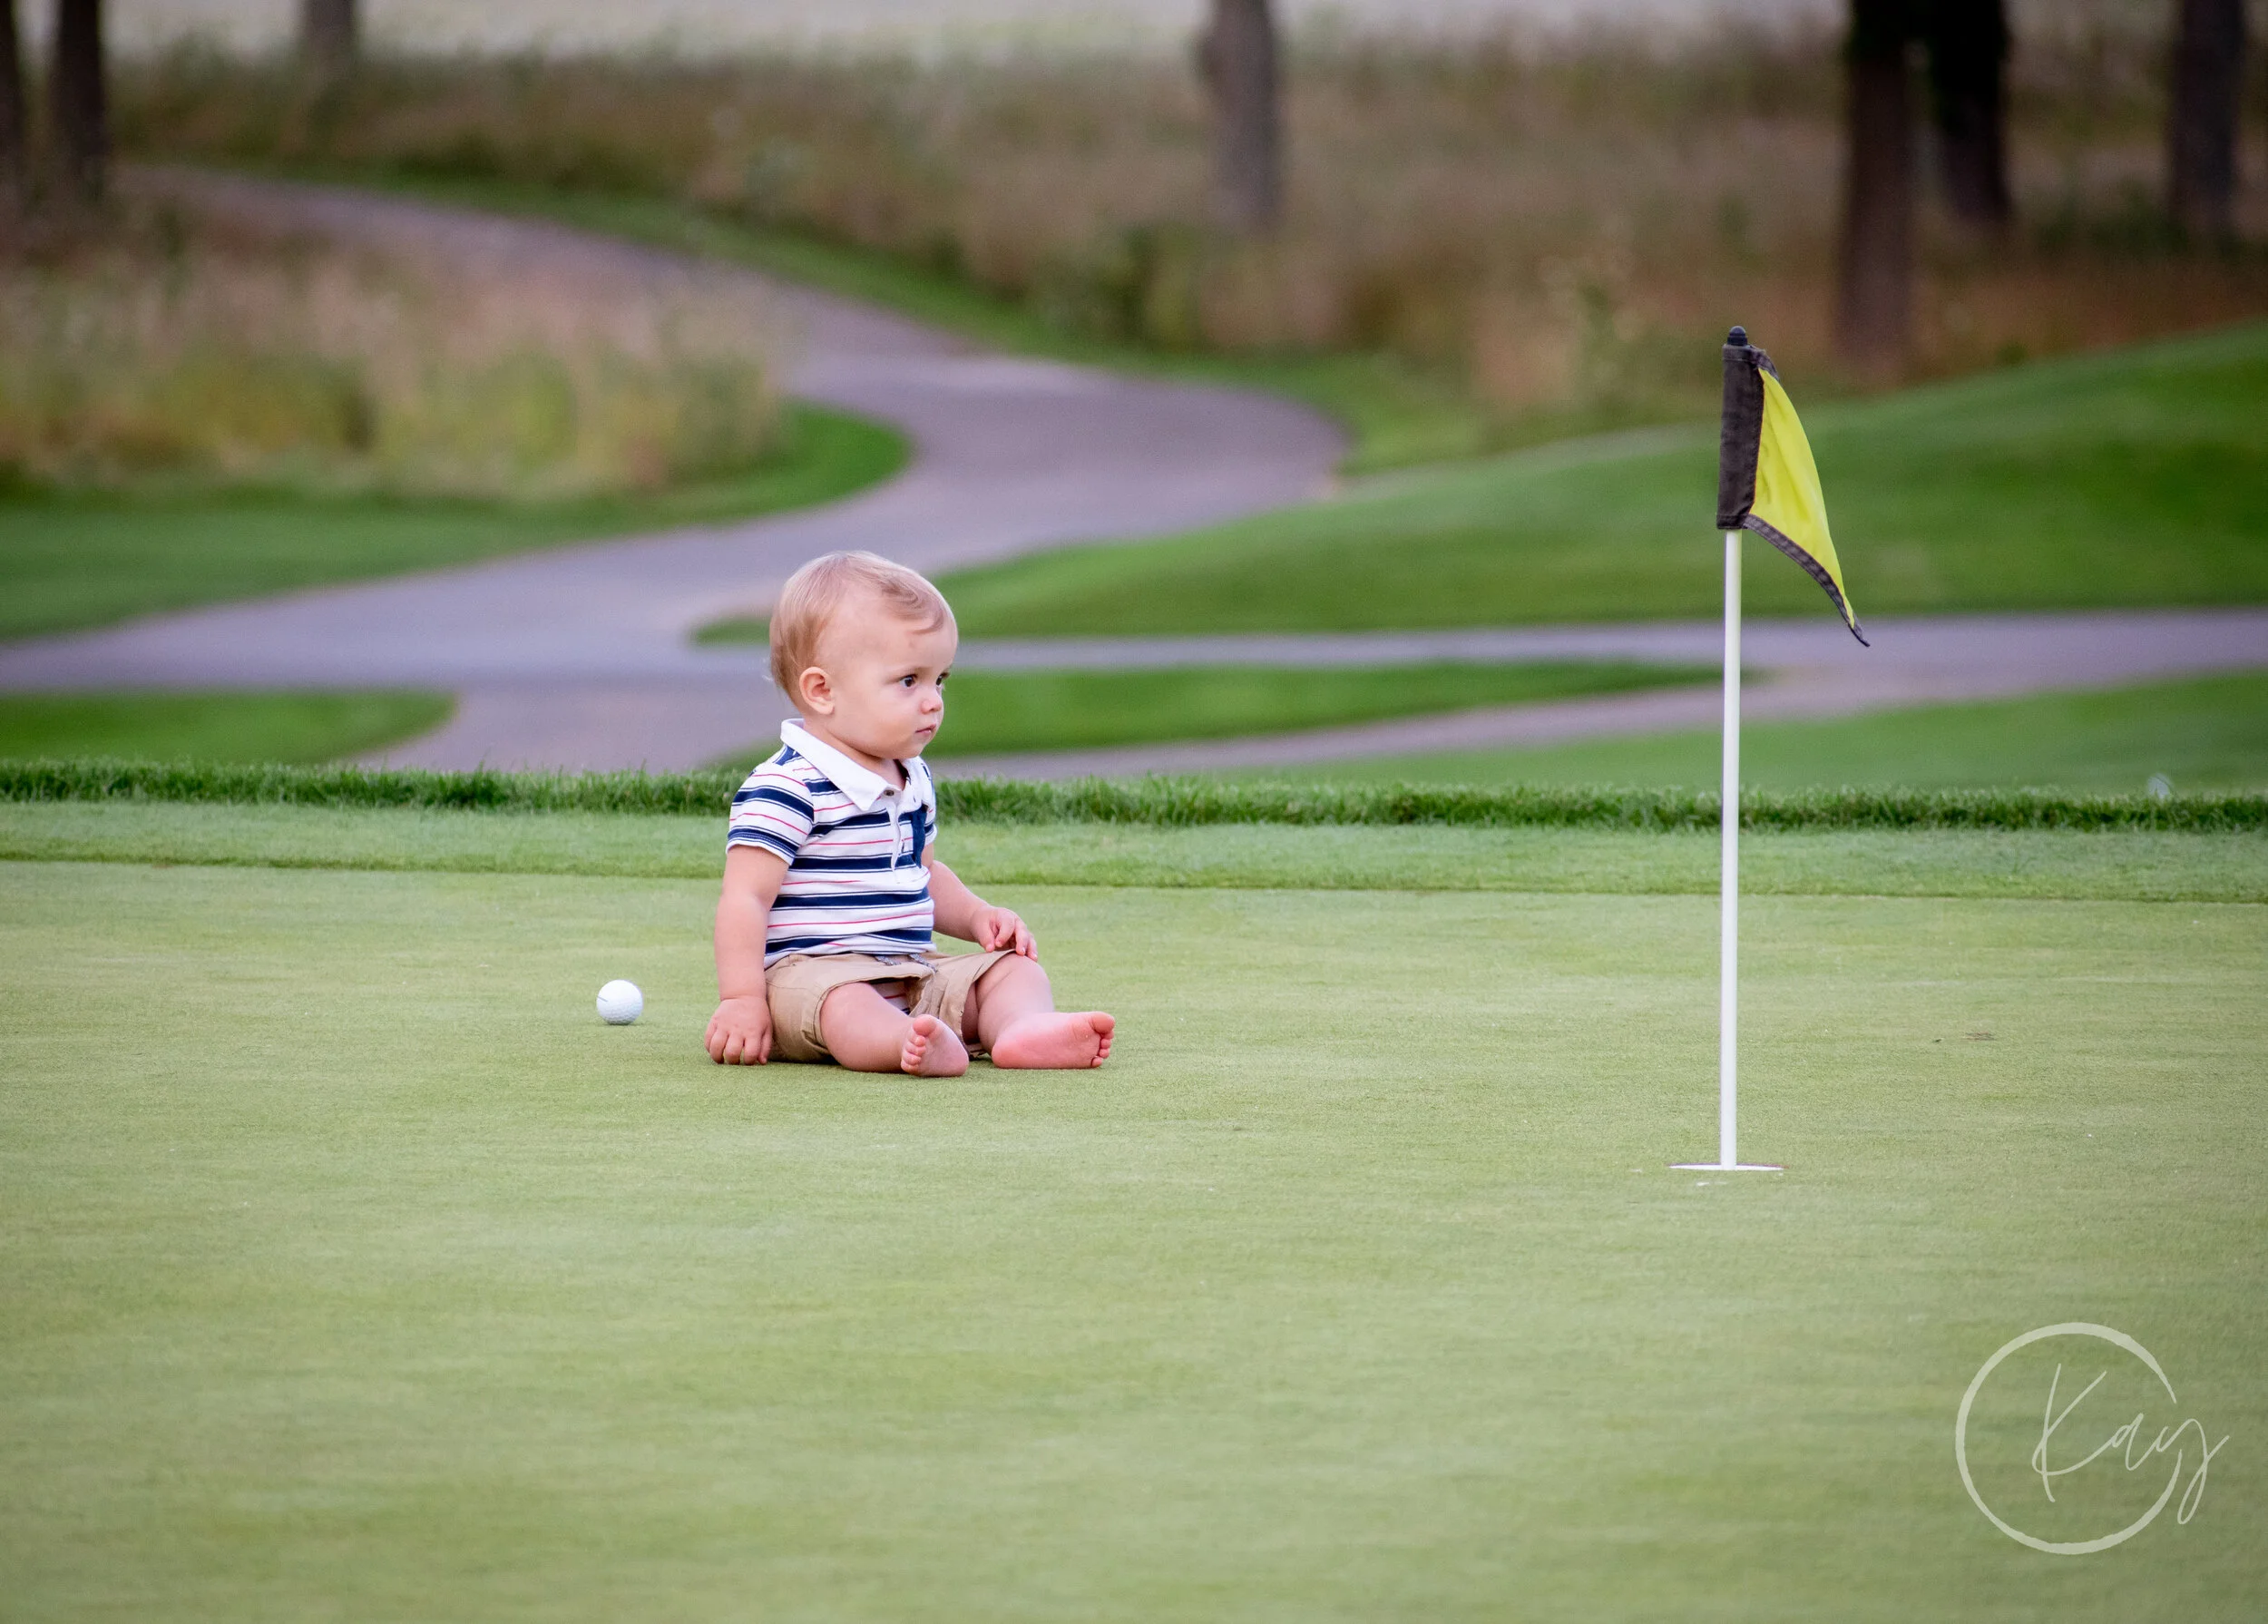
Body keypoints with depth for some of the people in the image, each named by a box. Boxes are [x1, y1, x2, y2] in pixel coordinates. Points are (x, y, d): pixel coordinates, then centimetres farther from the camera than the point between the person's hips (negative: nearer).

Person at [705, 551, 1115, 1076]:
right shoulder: (786, 789, -13)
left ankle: (1027, 1027, -38)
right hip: (810, 971, -9)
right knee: (844, 1003, -39)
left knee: (1015, 968, -5)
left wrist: (976, 916, 13)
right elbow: (745, 898, -17)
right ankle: (912, 1046, -70)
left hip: (911, 971, 9)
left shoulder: (913, 780, 16)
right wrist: (740, 1000, -24)